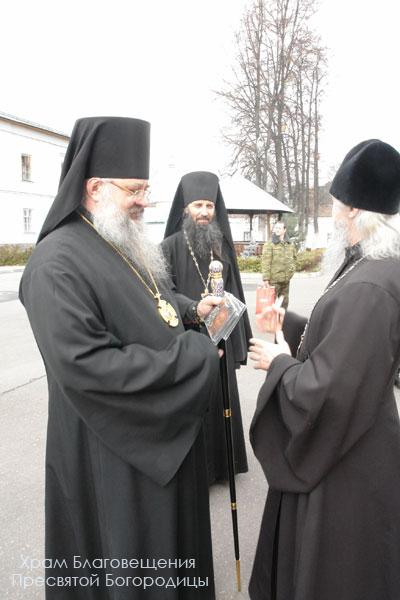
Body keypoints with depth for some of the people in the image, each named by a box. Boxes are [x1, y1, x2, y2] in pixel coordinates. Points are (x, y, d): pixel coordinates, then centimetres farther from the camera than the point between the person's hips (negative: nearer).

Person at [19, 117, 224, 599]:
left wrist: (192, 309, 2)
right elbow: (84, 365, -31)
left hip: (165, 430, 9)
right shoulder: (58, 262, -23)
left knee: (168, 539, 27)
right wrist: (192, 357, -24)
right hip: (114, 448, -9)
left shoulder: (129, 246, 8)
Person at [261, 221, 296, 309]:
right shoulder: (269, 244, -5)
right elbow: (265, 262, -11)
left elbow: (294, 258, 27)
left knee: (284, 302, 14)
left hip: (286, 279, 6)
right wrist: (266, 278, -16)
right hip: (274, 279, -6)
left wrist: (292, 269, 11)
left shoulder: (290, 245, 12)